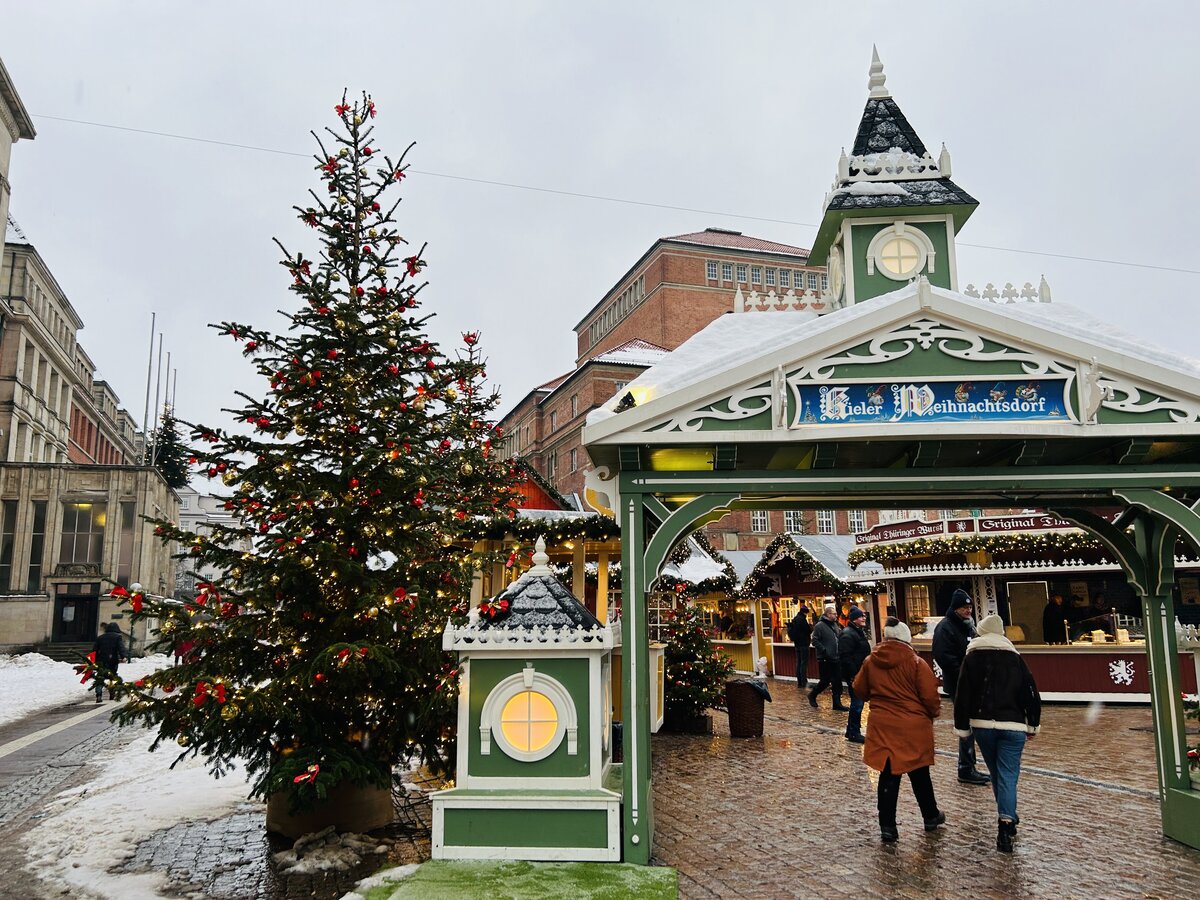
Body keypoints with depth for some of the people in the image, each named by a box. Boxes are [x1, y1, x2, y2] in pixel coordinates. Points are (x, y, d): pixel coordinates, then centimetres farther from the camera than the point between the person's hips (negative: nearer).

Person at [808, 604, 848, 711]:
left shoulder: (835, 625, 12)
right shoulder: (820, 625, -11)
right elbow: (815, 641, -15)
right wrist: (824, 651, -20)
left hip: (835, 659, 7)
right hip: (825, 659, -7)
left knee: (837, 681, 6)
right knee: (825, 681, -2)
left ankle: (837, 703, 12)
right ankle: (812, 695, 20)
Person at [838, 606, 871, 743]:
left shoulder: (859, 632, 15)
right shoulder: (848, 634, -17)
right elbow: (845, 657, -23)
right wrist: (854, 674, -23)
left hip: (860, 673, 10)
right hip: (853, 674, -10)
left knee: (857, 702, 14)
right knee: (857, 703, -5)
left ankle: (851, 731, 23)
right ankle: (854, 733, 4)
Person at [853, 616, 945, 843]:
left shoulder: (871, 661, 0)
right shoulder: (916, 663, -11)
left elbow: (860, 691, 10)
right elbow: (930, 697, -9)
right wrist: (933, 713, 11)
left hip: (882, 726, 2)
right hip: (914, 727, -2)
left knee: (888, 775, 7)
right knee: (919, 773, 17)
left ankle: (887, 827, 5)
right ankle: (931, 817, 35)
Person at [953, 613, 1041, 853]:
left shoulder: (971, 658, 1)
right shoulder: (1015, 658, 2)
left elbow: (963, 696, -2)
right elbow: (1031, 695, 1)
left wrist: (962, 727, 4)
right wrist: (1033, 725, 12)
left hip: (982, 725, 1)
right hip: (1012, 725, -1)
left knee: (997, 774, 18)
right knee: (1008, 775, -4)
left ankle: (1008, 819, 29)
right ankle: (1005, 823, -18)